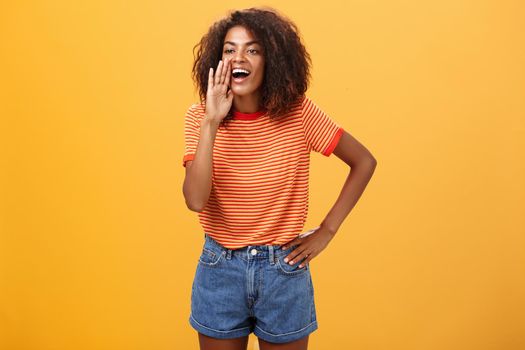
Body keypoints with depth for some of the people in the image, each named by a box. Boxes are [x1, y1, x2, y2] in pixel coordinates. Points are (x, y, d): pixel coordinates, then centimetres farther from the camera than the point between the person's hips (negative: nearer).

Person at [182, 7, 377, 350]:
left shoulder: (298, 112, -11)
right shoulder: (200, 117, -9)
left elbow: (364, 161, -3)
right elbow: (196, 200, -20)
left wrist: (326, 231, -5)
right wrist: (212, 122, -25)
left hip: (283, 270, 0)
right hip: (219, 269, 1)